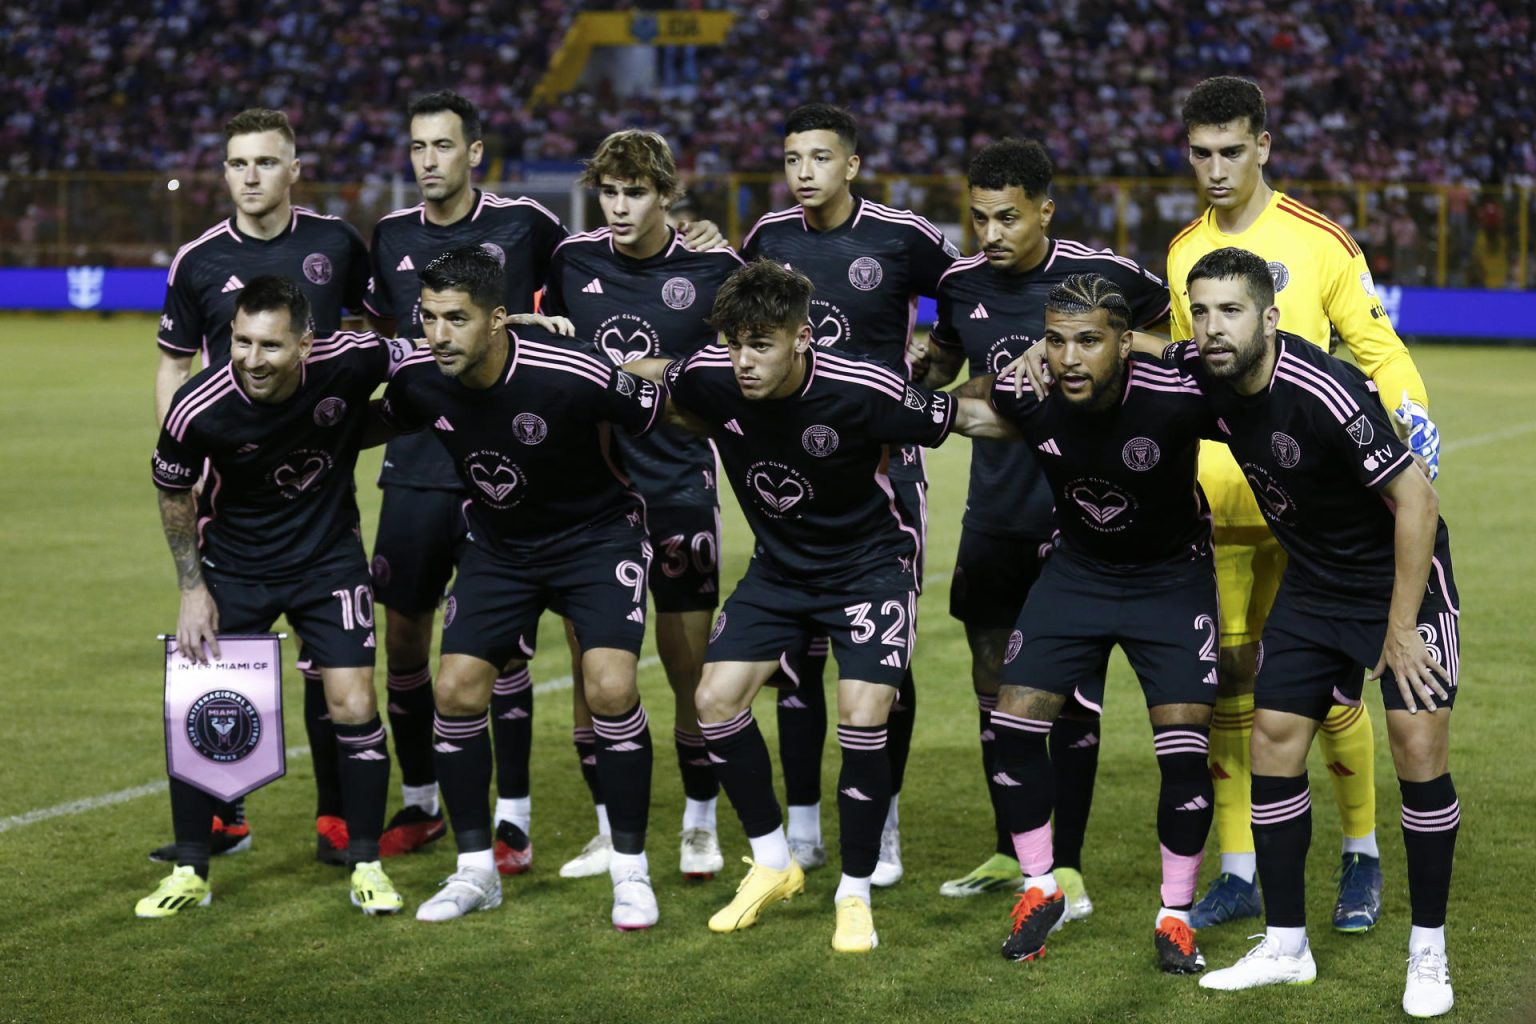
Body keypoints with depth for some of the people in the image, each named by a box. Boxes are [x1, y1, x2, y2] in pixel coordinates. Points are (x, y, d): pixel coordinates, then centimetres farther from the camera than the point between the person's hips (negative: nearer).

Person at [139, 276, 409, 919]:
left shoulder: (349, 362, -26)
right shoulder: (198, 410, -26)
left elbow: (421, 356, -2)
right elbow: (173, 491, -4)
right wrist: (192, 588, -3)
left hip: (329, 556, 0)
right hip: (233, 562, 0)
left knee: (353, 708, -7)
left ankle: (366, 865, 11)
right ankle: (190, 873, 14)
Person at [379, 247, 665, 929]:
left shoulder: (573, 378, -31)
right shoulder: (418, 381, -16)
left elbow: (667, 416, -14)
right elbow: (379, 426, 10)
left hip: (597, 534, -4)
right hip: (498, 544, 5)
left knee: (610, 689, -20)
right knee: (456, 691, -7)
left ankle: (630, 872, -2)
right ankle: (476, 870, 11)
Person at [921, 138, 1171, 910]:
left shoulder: (1104, 275, -11)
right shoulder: (961, 283, 2)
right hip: (993, 517, 5)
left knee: (1069, 691, -1)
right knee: (994, 686, 10)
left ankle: (1066, 866, 8)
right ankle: (1009, 852, 25)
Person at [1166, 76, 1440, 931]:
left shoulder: (1319, 242, -4)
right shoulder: (1185, 251, 10)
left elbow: (1377, 347, -1)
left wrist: (1410, 413, -18)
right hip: (1216, 504, 4)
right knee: (1230, 677, 5)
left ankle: (1363, 858, 15)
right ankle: (1239, 872, 13)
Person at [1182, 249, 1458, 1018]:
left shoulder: (1325, 393, -31)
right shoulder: (1201, 374, -11)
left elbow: (1416, 500, -25)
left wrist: (1400, 629, -21)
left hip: (1402, 574, -7)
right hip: (1313, 583, 7)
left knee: (1419, 747, -13)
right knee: (1273, 743, 2)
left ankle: (1428, 954, 3)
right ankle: (1285, 948, 13)